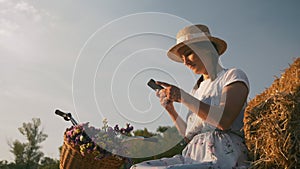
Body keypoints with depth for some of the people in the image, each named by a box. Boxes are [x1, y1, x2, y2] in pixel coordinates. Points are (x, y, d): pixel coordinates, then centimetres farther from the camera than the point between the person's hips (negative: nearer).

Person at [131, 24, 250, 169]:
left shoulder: (234, 76, 3)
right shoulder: (197, 90, 22)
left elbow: (224, 121, -15)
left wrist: (183, 97, -12)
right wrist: (170, 109, 7)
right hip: (193, 156, 7)